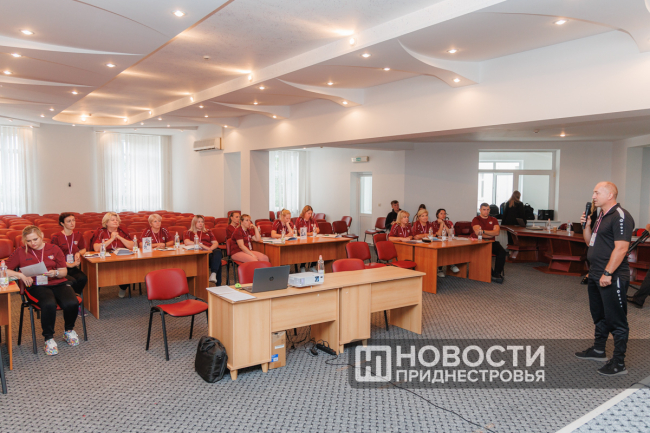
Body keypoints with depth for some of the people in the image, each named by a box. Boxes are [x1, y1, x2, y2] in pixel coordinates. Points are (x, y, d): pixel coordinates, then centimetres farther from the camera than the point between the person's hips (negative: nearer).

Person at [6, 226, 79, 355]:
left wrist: (55, 273, -13)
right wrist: (20, 275, -10)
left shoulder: (54, 249, 12)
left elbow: (64, 271, 10)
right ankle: (49, 338, -15)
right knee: (49, 304, -38)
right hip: (36, 286, -2)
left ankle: (69, 330, 3)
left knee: (71, 303, -29)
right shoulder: (20, 252, 11)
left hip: (58, 283, 2)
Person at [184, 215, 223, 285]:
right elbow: (186, 242, -2)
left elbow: (216, 243, 18)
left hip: (210, 251, 3)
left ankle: (213, 274, -53)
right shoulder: (189, 233, 21)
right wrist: (201, 245, -11)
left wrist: (210, 248, -6)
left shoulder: (208, 232, 31)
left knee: (218, 251, -37)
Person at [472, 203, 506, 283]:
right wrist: (492, 234, -4)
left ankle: (497, 274, -18)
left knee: (502, 252, -24)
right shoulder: (476, 220, 3)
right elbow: (478, 233, -12)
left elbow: (497, 232, -4)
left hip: (492, 242, 4)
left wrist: (483, 231, -16)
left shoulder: (493, 220, 13)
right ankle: (491, 273, -18)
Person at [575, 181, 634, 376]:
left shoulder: (620, 216, -15)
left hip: (612, 278, -10)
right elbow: (590, 242, 21)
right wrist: (586, 225, 4)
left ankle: (619, 363, 6)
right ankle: (598, 350, 35)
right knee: (600, 316, 21)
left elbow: (621, 248, -23)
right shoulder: (602, 216, 15)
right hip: (596, 275, 10)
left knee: (616, 320, -2)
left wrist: (607, 273, -24)